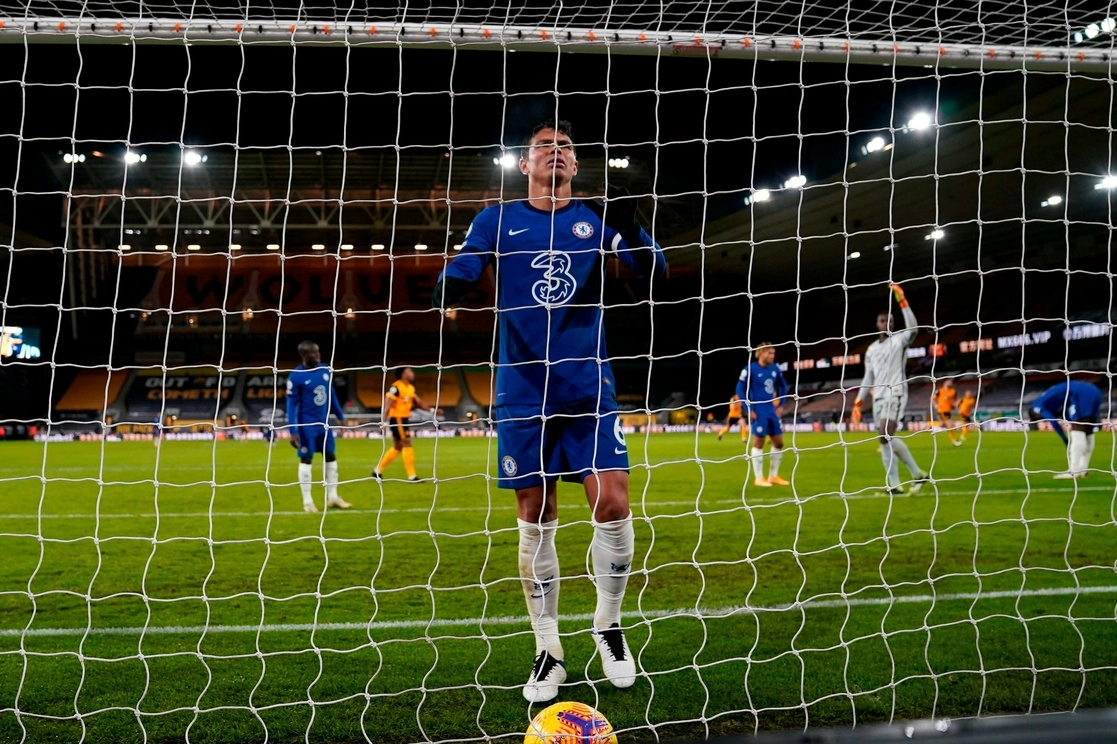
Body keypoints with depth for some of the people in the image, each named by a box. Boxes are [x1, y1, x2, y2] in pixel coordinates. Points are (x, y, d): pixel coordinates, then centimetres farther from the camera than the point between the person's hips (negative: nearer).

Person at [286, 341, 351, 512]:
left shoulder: (326, 370, 1)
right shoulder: (296, 377, -16)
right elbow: (291, 405, -14)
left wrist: (340, 416, 17)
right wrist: (293, 431, -17)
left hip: (324, 422, 6)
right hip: (307, 424, -6)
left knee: (331, 456, 10)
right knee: (306, 459, 1)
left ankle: (332, 497, 21)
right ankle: (307, 501, 11)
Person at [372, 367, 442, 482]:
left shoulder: (411, 388, 11)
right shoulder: (396, 387, -16)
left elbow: (418, 403, 16)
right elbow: (387, 405, -18)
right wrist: (384, 421, -24)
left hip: (405, 420, 9)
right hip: (397, 419, -9)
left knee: (397, 448, 15)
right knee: (407, 445, -7)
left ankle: (378, 471, 24)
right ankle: (411, 476, -2)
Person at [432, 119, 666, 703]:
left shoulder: (597, 218, 8)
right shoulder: (498, 221, 7)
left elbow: (655, 273, 0)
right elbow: (457, 277, -2)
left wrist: (629, 227, -20)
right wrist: (448, 291, -26)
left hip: (588, 390, 0)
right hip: (523, 396, 0)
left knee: (612, 505, -11)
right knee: (535, 520, 3)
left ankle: (608, 625, 15)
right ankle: (548, 652, 17)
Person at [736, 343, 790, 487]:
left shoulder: (775, 369, 5)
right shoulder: (750, 369, -12)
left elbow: (783, 386, 19)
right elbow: (740, 390, -10)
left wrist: (781, 405, 11)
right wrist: (749, 409, -13)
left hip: (772, 411, 7)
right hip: (758, 412, -7)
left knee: (779, 443, 8)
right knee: (758, 443, -1)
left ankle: (773, 476, 21)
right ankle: (759, 478, 8)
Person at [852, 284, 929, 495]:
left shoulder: (899, 340, -1)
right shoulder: (871, 349, 17)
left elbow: (913, 329, -25)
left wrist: (902, 302, -28)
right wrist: (858, 400, 14)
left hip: (895, 394, -7)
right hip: (878, 397, 7)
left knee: (886, 436, -21)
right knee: (884, 440, 2)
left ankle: (918, 474, -10)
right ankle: (894, 485, 4)